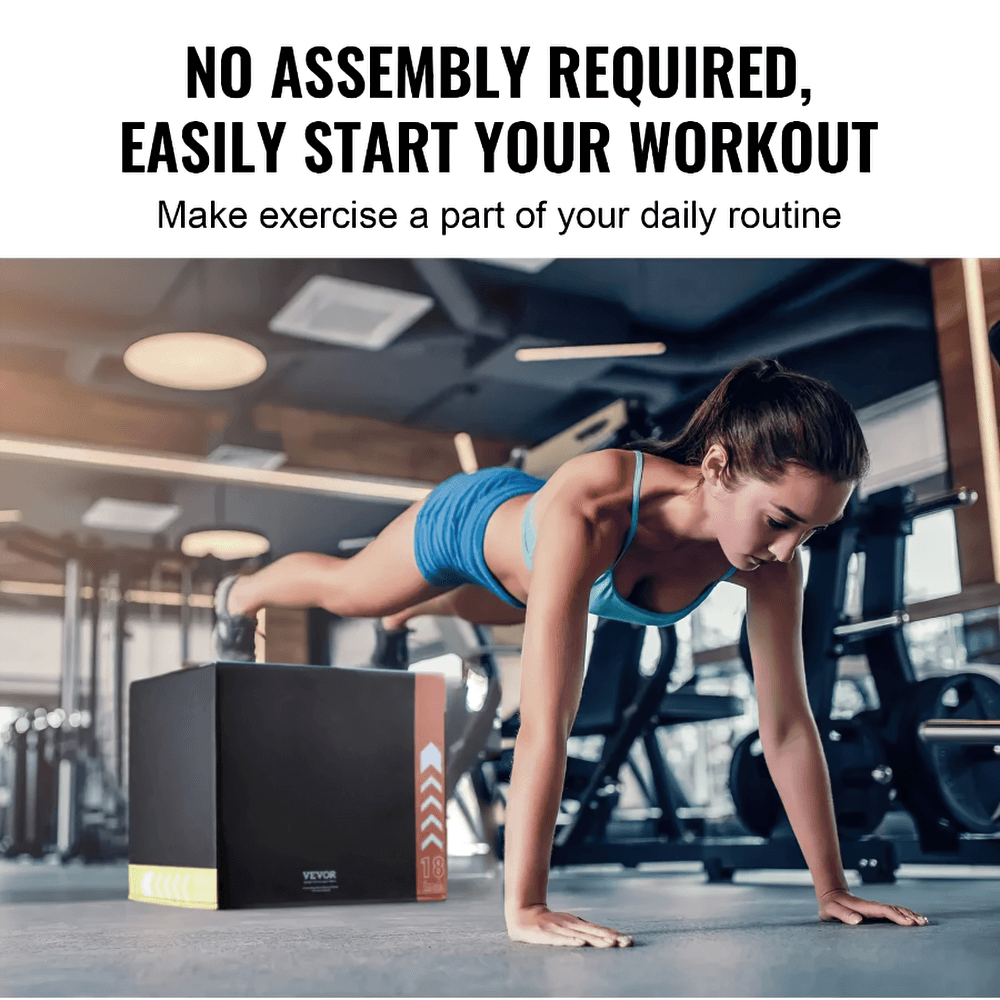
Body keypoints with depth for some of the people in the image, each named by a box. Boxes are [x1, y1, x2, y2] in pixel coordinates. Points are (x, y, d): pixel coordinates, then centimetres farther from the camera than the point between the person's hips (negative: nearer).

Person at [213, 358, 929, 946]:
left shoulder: (771, 553, -36)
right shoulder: (589, 504, -53)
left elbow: (787, 722, -28)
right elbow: (545, 724, -53)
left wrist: (832, 887, -24)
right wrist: (523, 908, -52)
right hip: (470, 519, -4)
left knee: (467, 606, 39)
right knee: (344, 589, 27)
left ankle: (402, 619, 77)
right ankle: (241, 597, 63)